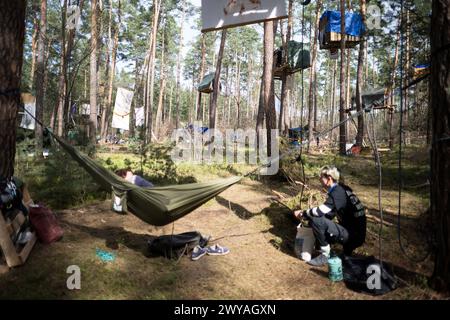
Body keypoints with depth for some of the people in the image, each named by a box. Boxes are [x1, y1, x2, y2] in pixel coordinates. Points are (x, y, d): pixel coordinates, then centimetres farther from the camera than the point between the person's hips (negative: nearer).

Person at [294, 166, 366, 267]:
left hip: (353, 236, -10)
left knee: (316, 220, -22)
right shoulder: (339, 190, 10)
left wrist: (303, 213, -11)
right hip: (353, 233, 10)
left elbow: (320, 211, -31)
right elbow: (328, 215, 15)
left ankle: (325, 255, -7)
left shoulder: (338, 193, -19)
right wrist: (306, 214, 5)